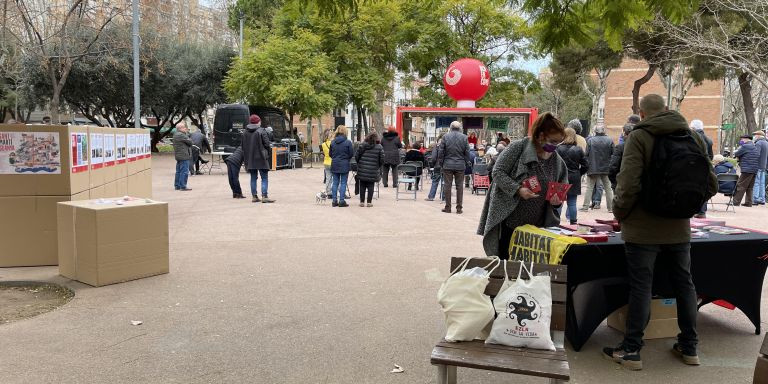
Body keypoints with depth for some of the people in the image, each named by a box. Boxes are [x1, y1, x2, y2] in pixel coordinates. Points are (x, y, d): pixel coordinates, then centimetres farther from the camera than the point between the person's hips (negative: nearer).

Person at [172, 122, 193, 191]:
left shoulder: (175, 134, 15)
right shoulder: (181, 135, -18)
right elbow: (190, 142, -14)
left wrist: (186, 133, 5)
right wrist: (188, 136, 5)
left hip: (178, 156, 11)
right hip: (184, 156, -11)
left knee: (178, 171, 15)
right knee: (184, 172, -7)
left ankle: (177, 186, 20)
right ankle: (183, 186, -7)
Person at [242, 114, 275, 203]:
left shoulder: (245, 132, 9)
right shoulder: (261, 131, -10)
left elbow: (243, 147, 12)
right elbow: (267, 144, -12)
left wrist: (246, 159, 17)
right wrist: (268, 153, 5)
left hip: (250, 159, 6)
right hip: (261, 158, -6)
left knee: (253, 178, 12)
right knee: (264, 178, -2)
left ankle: (254, 196, 13)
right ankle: (264, 196, -8)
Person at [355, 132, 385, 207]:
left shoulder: (362, 145, 1)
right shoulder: (379, 147, -3)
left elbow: (356, 156, 1)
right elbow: (382, 160, -3)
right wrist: (378, 167, 14)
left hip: (362, 170, 1)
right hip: (373, 171, -1)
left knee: (362, 186, 10)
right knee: (370, 186, 6)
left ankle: (362, 202, 13)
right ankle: (369, 202, 6)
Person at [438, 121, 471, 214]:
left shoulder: (445, 136, -3)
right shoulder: (464, 137, -1)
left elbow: (441, 151, -2)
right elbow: (467, 152, 1)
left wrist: (441, 163, 7)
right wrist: (466, 163, 13)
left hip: (448, 165, -1)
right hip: (460, 165, 1)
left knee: (447, 185, 5)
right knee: (459, 186, 7)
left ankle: (448, 207, 7)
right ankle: (459, 208, 7)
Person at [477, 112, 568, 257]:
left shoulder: (558, 162, 8)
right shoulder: (518, 148, -7)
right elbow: (498, 172, -10)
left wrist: (558, 200, -6)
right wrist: (518, 190, -23)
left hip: (537, 227, 4)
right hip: (509, 222, -4)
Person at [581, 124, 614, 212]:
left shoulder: (590, 140, -6)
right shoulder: (609, 141, -3)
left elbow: (586, 154, -6)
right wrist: (611, 166, 12)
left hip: (593, 168, -1)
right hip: (606, 168, 1)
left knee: (589, 188, 6)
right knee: (608, 188, 9)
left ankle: (585, 206, 4)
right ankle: (611, 207, 11)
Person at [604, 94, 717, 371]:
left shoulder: (639, 137, -11)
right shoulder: (693, 137, 6)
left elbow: (629, 184, -21)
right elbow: (711, 184, 5)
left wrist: (619, 213, -6)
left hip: (643, 228, -5)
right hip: (679, 228, 5)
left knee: (640, 287, 2)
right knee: (684, 285, 16)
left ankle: (631, 350, 10)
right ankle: (689, 348, 27)